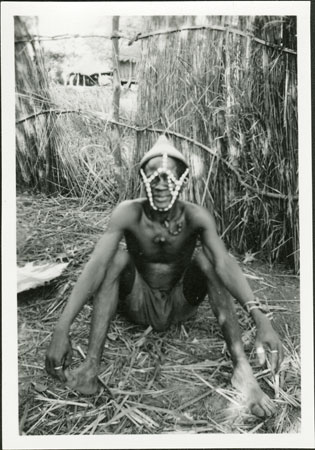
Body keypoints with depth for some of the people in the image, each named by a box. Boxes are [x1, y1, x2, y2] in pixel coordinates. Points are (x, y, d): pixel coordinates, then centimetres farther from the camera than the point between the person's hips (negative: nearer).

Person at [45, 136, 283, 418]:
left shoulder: (196, 217, -19)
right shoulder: (128, 213, -21)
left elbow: (224, 263, -32)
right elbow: (96, 265, -31)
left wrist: (260, 318, -47)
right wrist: (62, 329, -40)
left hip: (181, 306, 1)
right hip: (139, 305, 0)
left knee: (205, 258, -25)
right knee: (116, 258, -26)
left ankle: (242, 367, -30)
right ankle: (91, 366, -31)